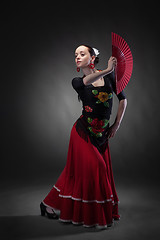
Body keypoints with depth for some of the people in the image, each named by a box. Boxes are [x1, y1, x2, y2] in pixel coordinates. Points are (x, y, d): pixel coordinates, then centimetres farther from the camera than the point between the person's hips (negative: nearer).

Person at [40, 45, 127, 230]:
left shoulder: (109, 76, 4)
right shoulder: (77, 82, 0)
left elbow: (123, 99, 9)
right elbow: (86, 81, -26)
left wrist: (117, 124, 4)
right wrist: (107, 69, -28)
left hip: (102, 133, 3)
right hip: (83, 131, -3)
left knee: (102, 170, 8)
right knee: (90, 170, -4)